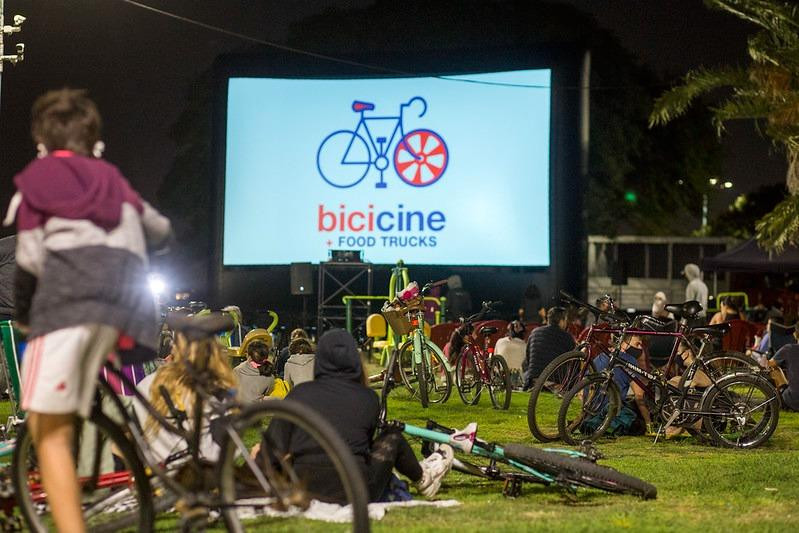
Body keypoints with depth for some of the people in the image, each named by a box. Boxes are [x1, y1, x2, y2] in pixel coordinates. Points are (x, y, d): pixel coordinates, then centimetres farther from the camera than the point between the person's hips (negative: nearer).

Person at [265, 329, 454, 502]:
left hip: (304, 493, 2)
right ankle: (423, 479, 45)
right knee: (392, 438, 21)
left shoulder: (299, 393, 1)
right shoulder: (368, 398, 2)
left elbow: (275, 447, -3)